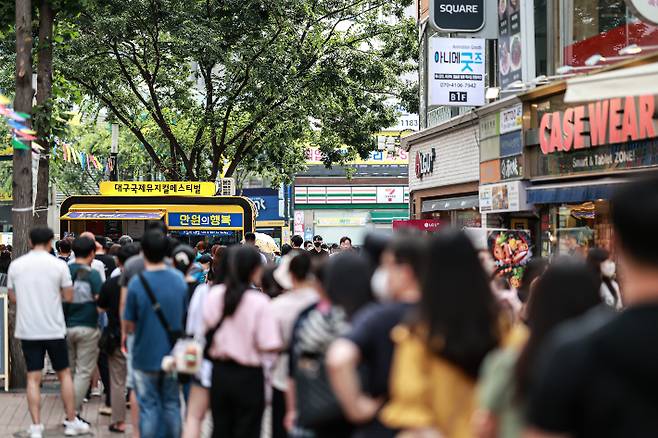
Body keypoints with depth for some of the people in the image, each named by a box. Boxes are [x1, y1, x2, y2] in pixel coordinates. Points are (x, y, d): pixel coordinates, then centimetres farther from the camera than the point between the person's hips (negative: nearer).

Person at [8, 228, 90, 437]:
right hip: (54, 328, -2)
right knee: (64, 373, 12)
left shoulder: (16, 265, 0)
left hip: (27, 330, 2)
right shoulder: (59, 265, -7)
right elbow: (68, 297, -4)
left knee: (33, 378, 5)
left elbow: (12, 297, 10)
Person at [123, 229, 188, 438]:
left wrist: (127, 329, 12)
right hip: (172, 356, 3)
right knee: (172, 405, 13)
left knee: (148, 407, 6)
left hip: (145, 356, -3)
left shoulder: (137, 283, -16)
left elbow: (128, 325, -9)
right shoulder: (179, 279, -3)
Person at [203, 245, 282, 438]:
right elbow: (269, 346, -21)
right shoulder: (259, 301, -18)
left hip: (219, 372, 5)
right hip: (248, 376, -4)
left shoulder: (213, 294, -4)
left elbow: (207, 330, 6)